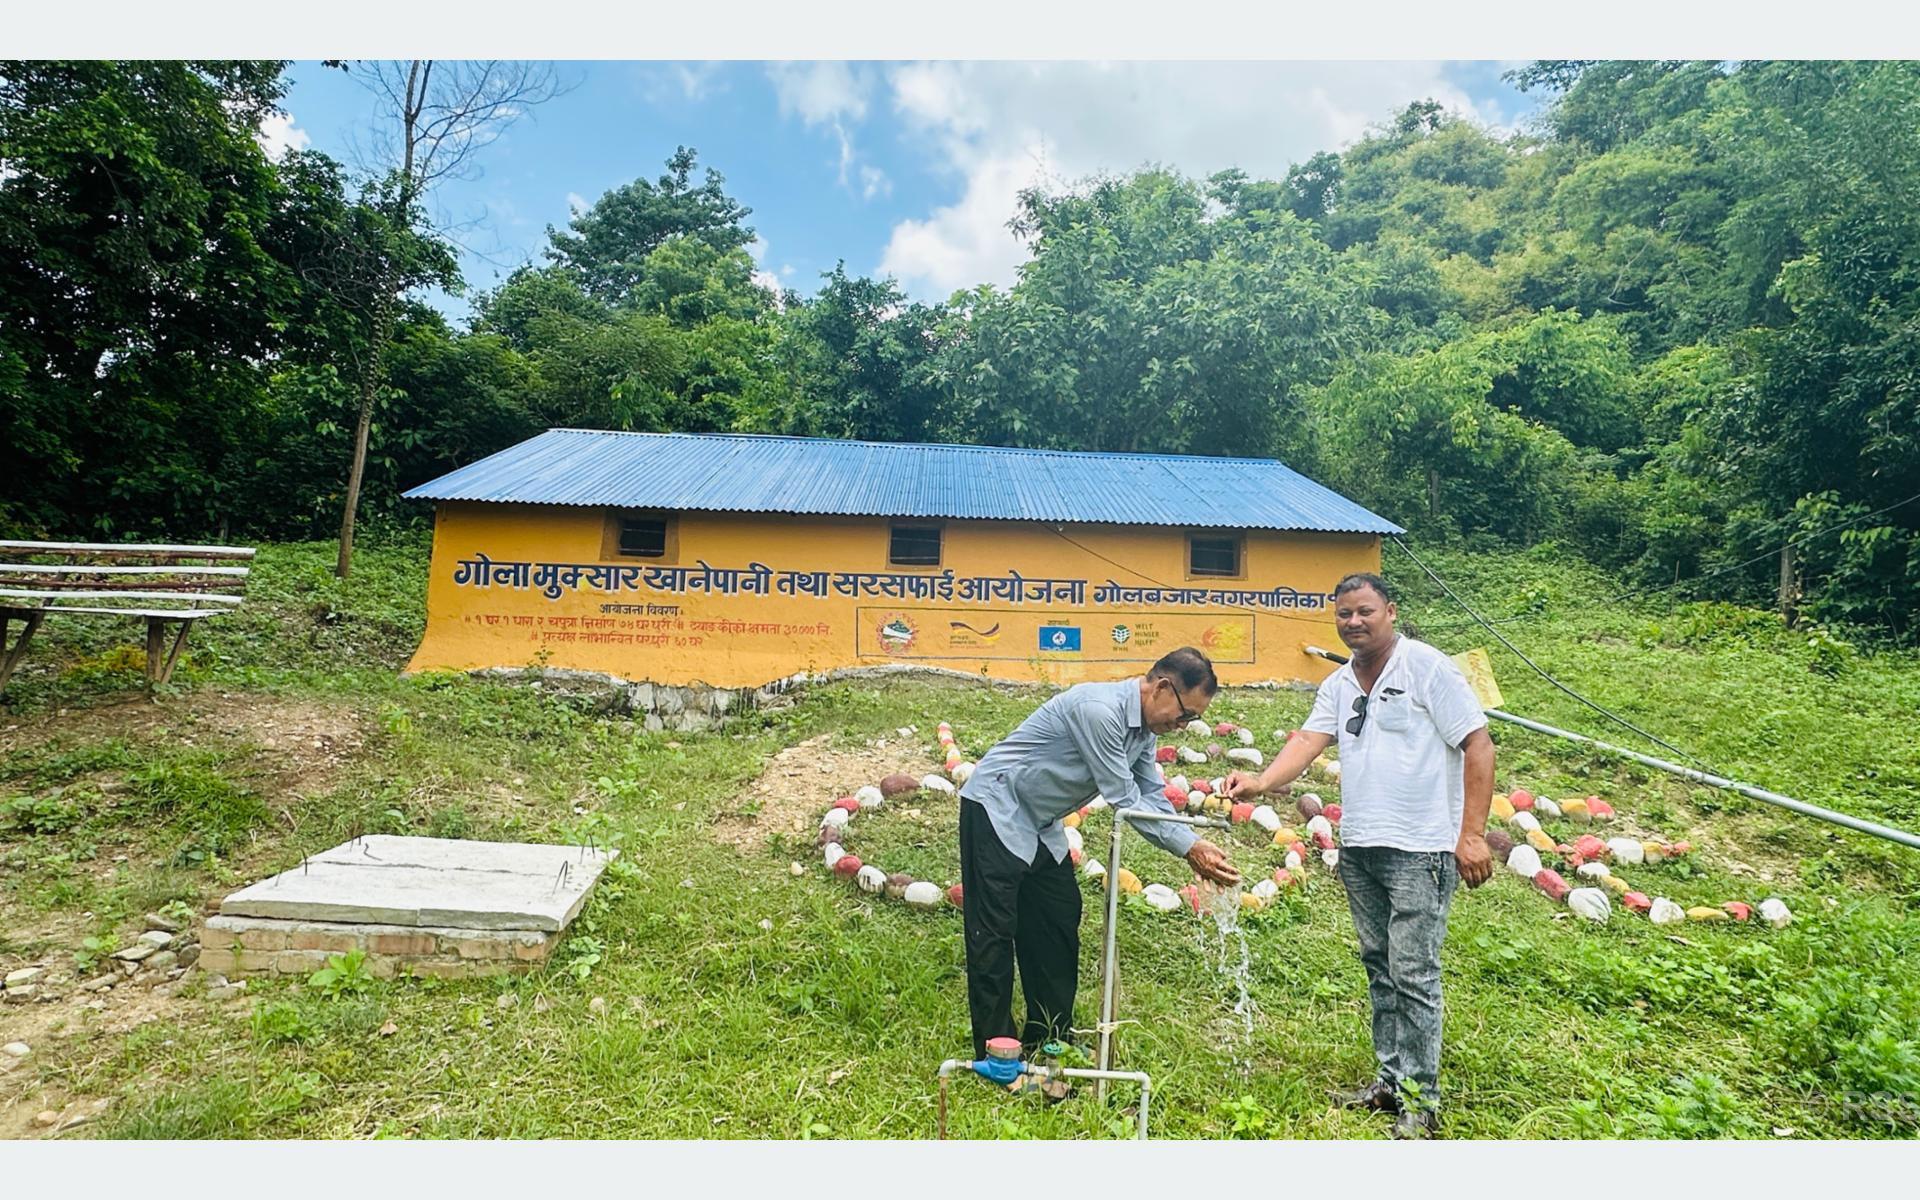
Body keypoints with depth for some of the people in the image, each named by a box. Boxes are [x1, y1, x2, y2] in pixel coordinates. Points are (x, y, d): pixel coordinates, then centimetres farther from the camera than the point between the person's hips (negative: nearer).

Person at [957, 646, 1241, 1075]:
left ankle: (1048, 1042, 24)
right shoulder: (1099, 709, -28)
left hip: (1041, 824, 10)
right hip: (996, 810, -10)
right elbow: (1125, 802, -25)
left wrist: (1196, 848, -10)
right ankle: (995, 1053, 4)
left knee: (1059, 923, 12)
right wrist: (1190, 847, -20)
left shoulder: (1144, 729, 3)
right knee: (994, 932, -4)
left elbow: (1153, 799, 4)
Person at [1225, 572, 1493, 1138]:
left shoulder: (1426, 667, -8)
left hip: (1419, 850, -7)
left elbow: (1478, 745, -10)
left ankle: (1421, 1099, 10)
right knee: (1379, 967, 15)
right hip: (1358, 847, 7)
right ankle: (1391, 1080, 28)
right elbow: (1309, 738, -2)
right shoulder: (1339, 684, 11)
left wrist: (1472, 833, -15)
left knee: (1413, 975, -3)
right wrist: (1260, 781, -22)